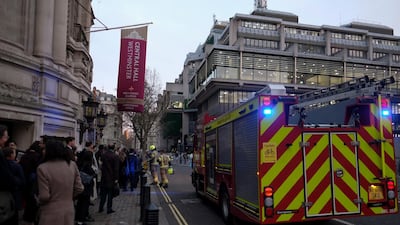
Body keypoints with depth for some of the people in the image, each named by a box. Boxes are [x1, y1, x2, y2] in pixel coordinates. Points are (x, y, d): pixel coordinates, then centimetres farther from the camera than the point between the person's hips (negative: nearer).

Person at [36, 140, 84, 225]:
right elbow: (79, 188, 1)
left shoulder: (43, 168, -15)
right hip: (68, 211, 4)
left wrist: (39, 202, 6)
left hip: (50, 214, -4)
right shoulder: (72, 164, -2)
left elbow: (44, 196, -15)